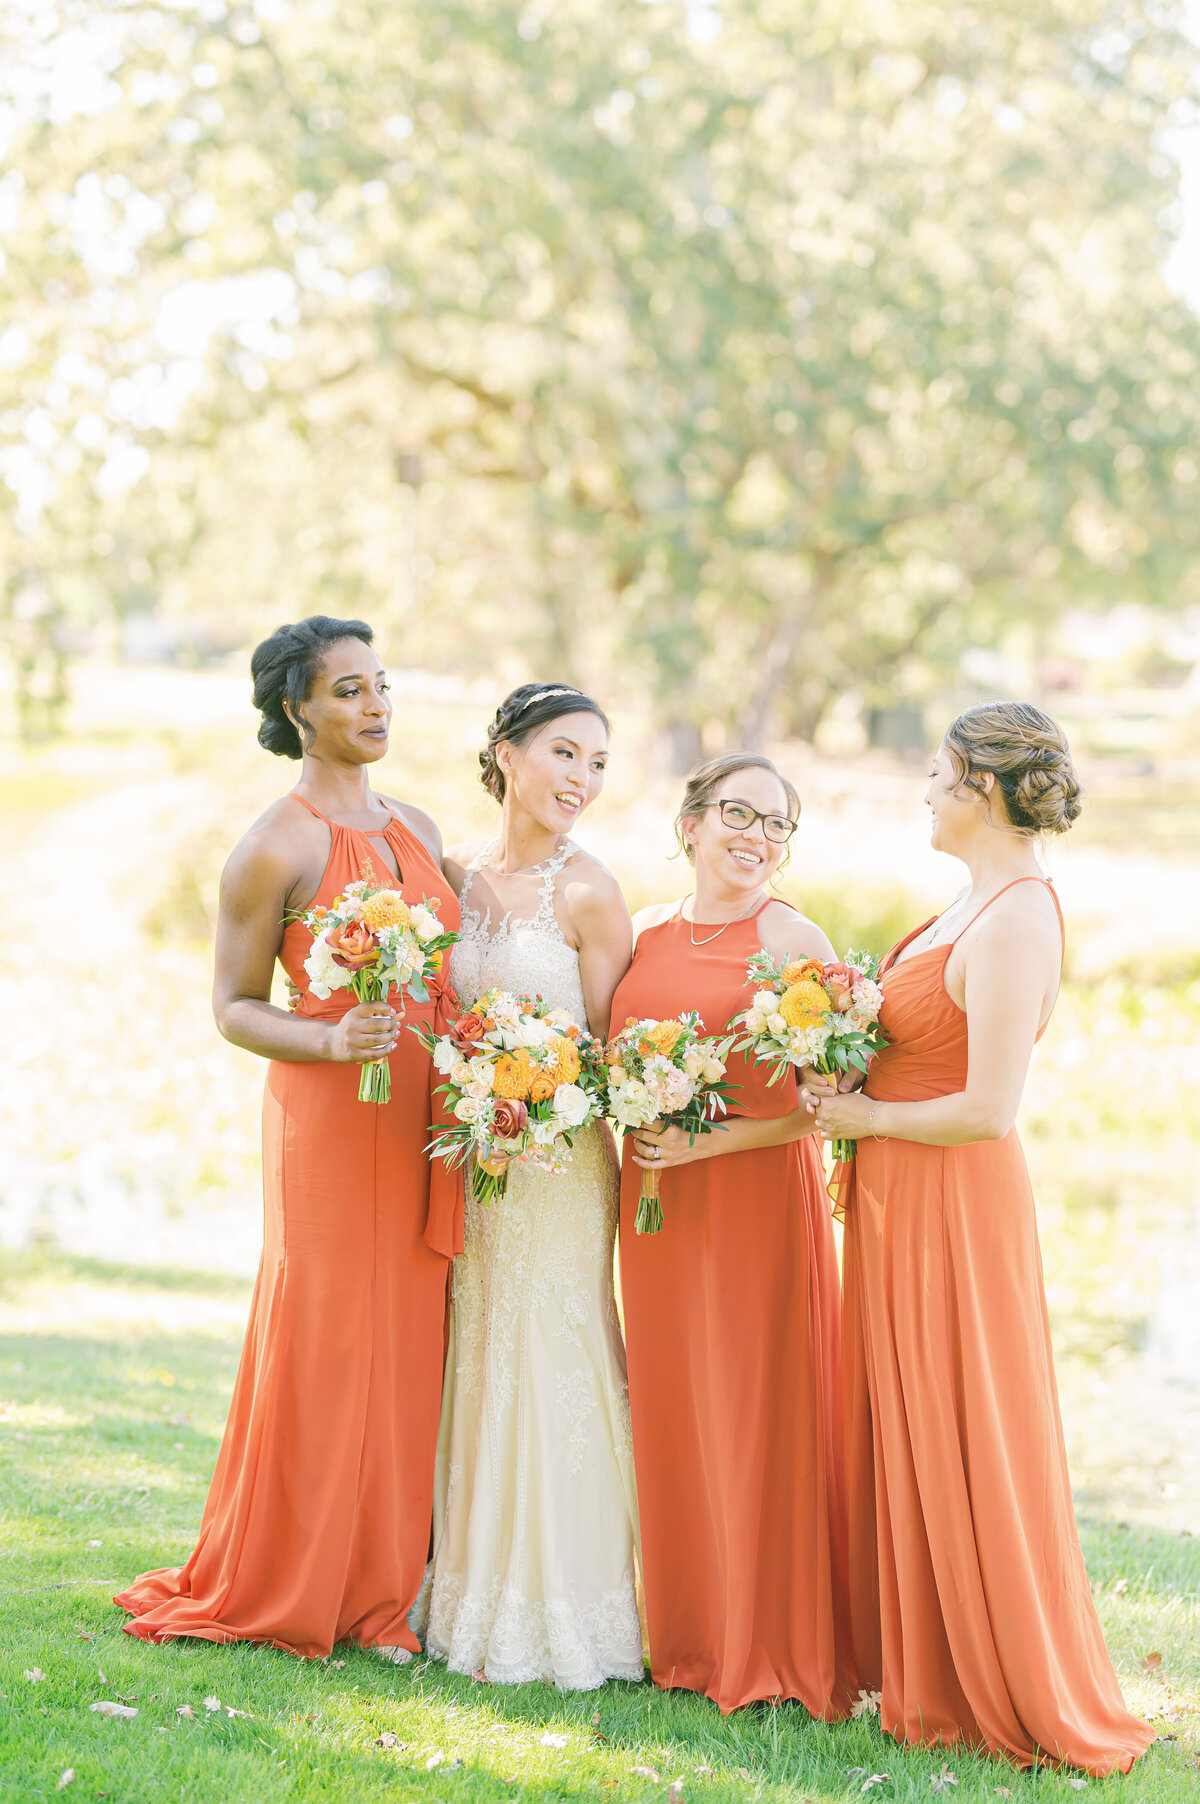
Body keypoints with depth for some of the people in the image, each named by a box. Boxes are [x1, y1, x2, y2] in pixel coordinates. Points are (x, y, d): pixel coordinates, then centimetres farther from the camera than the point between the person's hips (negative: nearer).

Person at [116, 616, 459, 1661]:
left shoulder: (416, 828, 14)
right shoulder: (276, 847, -7)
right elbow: (233, 1005, -4)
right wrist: (330, 1043, -20)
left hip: (425, 1123, 6)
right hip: (327, 1119, -6)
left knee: (407, 1348, 7)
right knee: (323, 1349, -2)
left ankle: (383, 1588, 16)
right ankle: (286, 1591, 12)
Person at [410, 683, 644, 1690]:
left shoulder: (587, 892, -6)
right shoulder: (457, 873, 7)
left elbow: (610, 1051, -5)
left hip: (556, 1162, -5)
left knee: (545, 1360, -1)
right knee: (471, 1360, 10)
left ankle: (557, 1604, 10)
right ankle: (471, 1592, 21)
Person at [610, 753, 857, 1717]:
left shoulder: (795, 941, -6)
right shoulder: (646, 933, 10)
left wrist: (709, 1143, -18)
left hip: (761, 1195, -5)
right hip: (653, 1194, 5)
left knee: (757, 1410, -1)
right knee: (670, 1410, 8)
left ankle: (770, 1645, 11)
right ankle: (689, 1635, 20)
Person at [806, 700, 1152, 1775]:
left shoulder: (1013, 926, -21)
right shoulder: (986, 902, 9)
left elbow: (987, 1110, -25)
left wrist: (864, 1117, -13)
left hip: (952, 1203, -10)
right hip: (903, 1201, 10)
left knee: (959, 1450, 1)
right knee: (906, 1440, 16)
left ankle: (1019, 1701, 15)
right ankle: (925, 1672, 28)